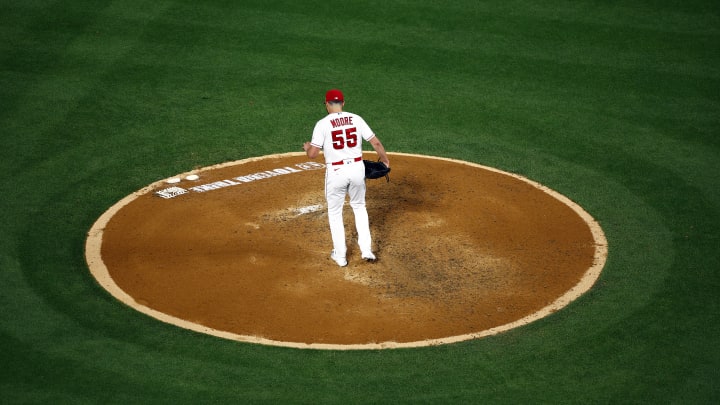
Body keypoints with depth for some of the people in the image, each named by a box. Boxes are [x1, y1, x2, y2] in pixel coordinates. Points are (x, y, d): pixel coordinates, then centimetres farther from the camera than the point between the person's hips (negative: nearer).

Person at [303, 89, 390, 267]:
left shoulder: (323, 124, -9)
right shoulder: (356, 119, 0)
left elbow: (313, 154, -11)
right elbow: (375, 142, 1)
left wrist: (307, 147, 13)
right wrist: (385, 159, 18)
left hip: (336, 172, -3)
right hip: (357, 168, 3)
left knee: (335, 212, 16)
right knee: (359, 207, 24)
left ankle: (340, 255, 19)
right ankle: (366, 250, 18)